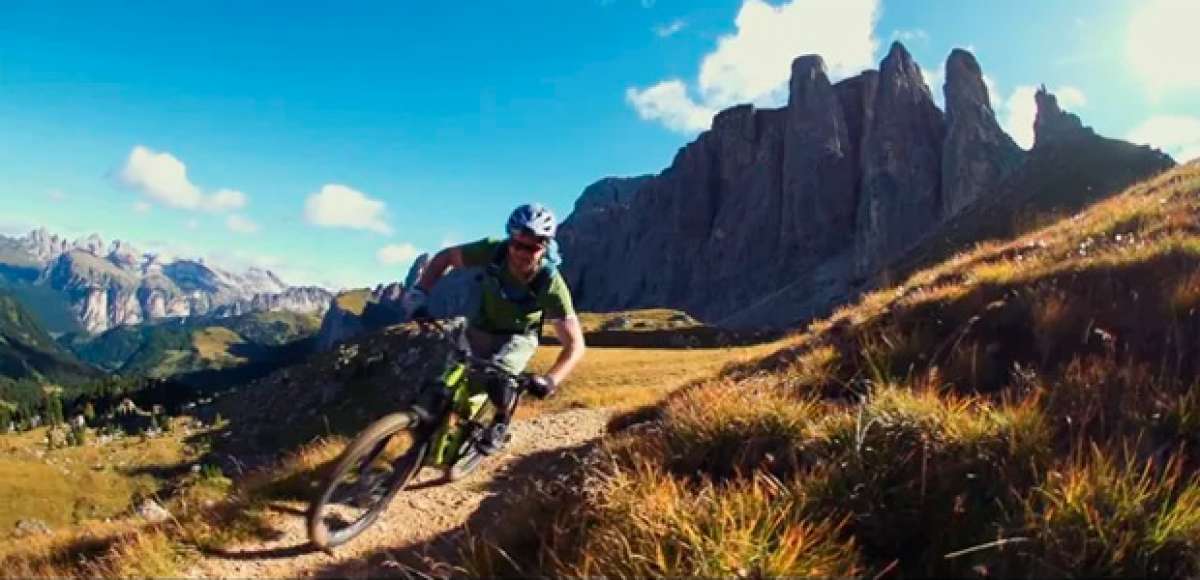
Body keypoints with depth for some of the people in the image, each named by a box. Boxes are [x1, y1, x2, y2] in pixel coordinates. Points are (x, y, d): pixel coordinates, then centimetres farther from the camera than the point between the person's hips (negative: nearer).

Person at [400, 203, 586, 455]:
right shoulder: (493, 250, -29)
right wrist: (419, 293, -26)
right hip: (480, 327, 3)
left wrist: (550, 380, -48)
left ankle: (501, 424, 4)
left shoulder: (551, 284, -34)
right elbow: (445, 257, -12)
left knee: (497, 384, -27)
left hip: (518, 336, -3)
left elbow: (575, 344, -32)